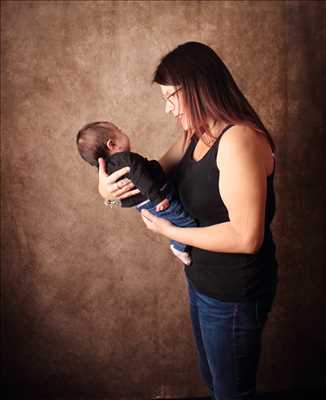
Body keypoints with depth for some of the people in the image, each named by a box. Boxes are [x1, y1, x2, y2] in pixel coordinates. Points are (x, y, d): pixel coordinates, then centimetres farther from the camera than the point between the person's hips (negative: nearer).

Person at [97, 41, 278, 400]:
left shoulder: (239, 139, -26)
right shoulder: (195, 136, 3)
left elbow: (247, 237, -30)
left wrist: (170, 232, -20)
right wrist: (107, 185, -13)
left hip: (235, 294, -8)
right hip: (202, 281, 9)